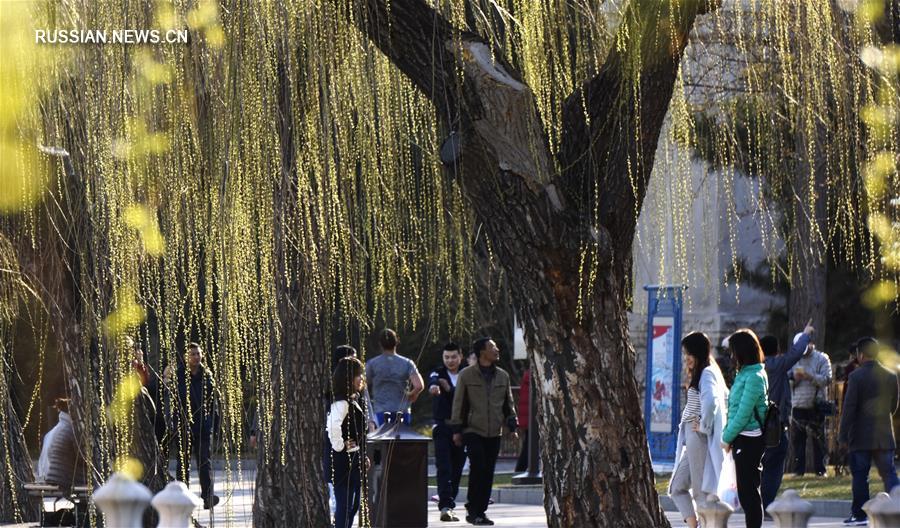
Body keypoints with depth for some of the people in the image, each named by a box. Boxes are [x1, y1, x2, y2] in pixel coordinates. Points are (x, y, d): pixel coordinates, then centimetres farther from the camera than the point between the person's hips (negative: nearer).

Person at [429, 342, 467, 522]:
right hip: (442, 428, -3)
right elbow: (433, 381, -22)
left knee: (456, 471, 7)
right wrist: (434, 386, -46)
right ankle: (446, 506, -23)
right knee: (444, 469, -15)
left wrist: (450, 389, -18)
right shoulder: (438, 374, 3)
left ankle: (448, 506, 18)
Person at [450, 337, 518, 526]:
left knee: (488, 473, 4)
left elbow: (508, 403, 17)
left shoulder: (502, 376, 11)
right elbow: (458, 403, 1)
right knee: (478, 468, -15)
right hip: (473, 431, -4)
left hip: (494, 433, 4)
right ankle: (474, 510, -8)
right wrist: (457, 430, -2)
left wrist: (512, 426, 10)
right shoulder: (467, 375, -1)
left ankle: (481, 510, 11)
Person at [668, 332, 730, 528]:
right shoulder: (706, 373, 16)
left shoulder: (707, 373, -14)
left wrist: (703, 426, -19)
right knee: (677, 487, 10)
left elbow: (710, 401, -32)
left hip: (699, 438, -10)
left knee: (701, 492, -5)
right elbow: (727, 398, 25)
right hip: (692, 440, 10)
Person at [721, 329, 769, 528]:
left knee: (748, 491, -6)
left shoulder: (754, 377, -16)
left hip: (748, 441, -9)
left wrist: (727, 438, -9)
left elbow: (744, 413, -17)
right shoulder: (744, 374, 13)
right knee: (747, 490, 13)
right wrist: (728, 434, 9)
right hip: (743, 439, 9)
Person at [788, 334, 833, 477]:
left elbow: (827, 380, -9)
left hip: (816, 405, -3)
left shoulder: (822, 359, 2)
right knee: (797, 439, 2)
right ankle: (798, 469, 7)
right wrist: (794, 378, -12)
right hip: (798, 405, 3)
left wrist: (810, 376, -20)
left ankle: (820, 469, 6)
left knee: (818, 440, 1)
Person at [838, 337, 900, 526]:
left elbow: (849, 408, -12)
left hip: (861, 436, -4)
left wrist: (843, 436, -8)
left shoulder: (856, 376, -11)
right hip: (885, 435, 4)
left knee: (860, 475, 4)